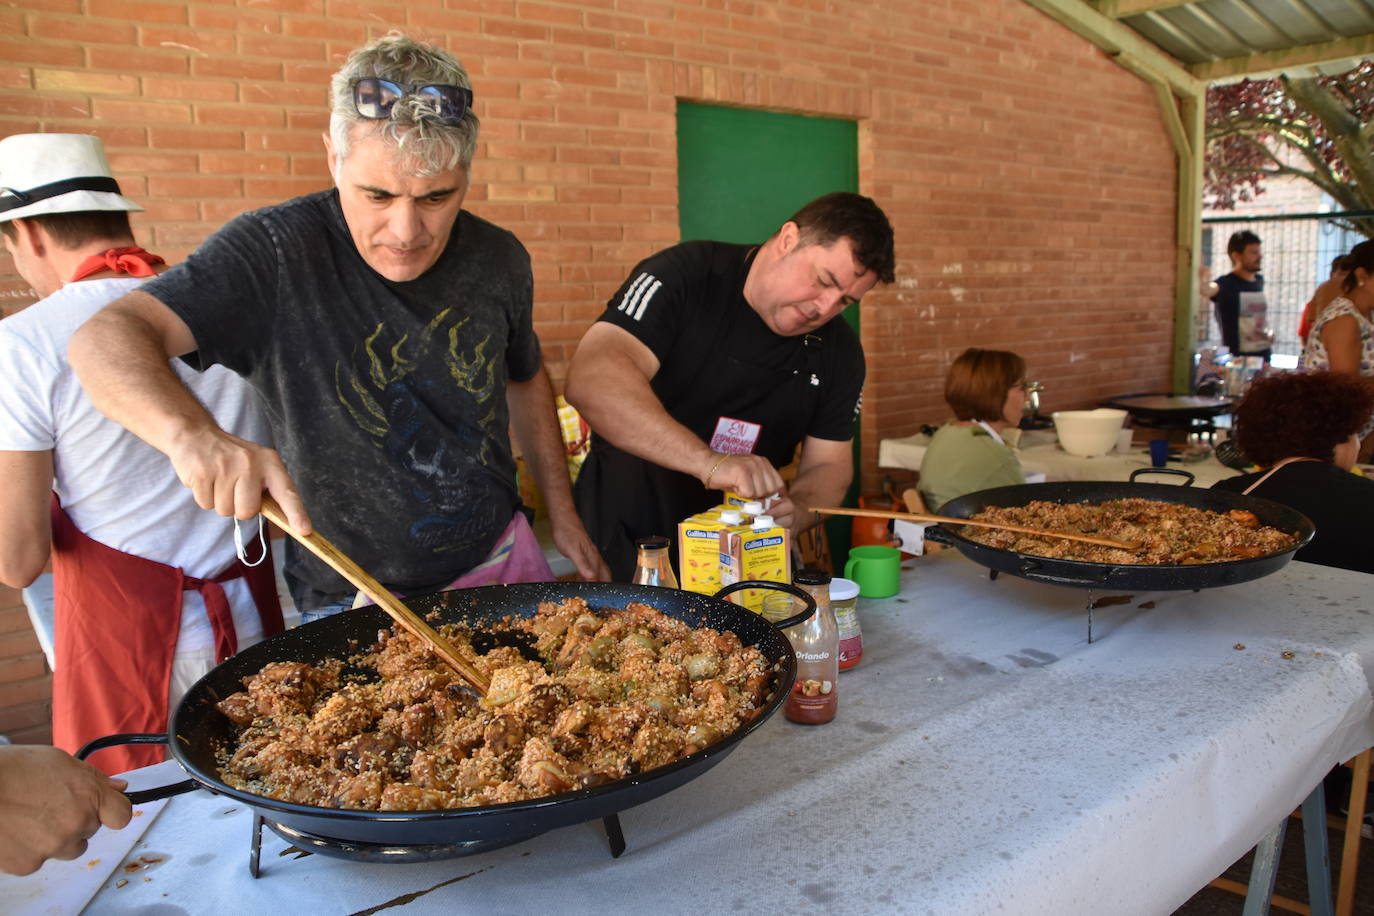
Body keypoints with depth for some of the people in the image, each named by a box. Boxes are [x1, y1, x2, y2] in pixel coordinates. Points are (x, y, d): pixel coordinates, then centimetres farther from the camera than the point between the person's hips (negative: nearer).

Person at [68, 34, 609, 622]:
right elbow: (106, 337, -25)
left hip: (503, 561, 4)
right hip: (352, 604, -3)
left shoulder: (499, 260, -4)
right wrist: (192, 434, -46)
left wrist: (562, 515, 12)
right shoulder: (275, 252, -18)